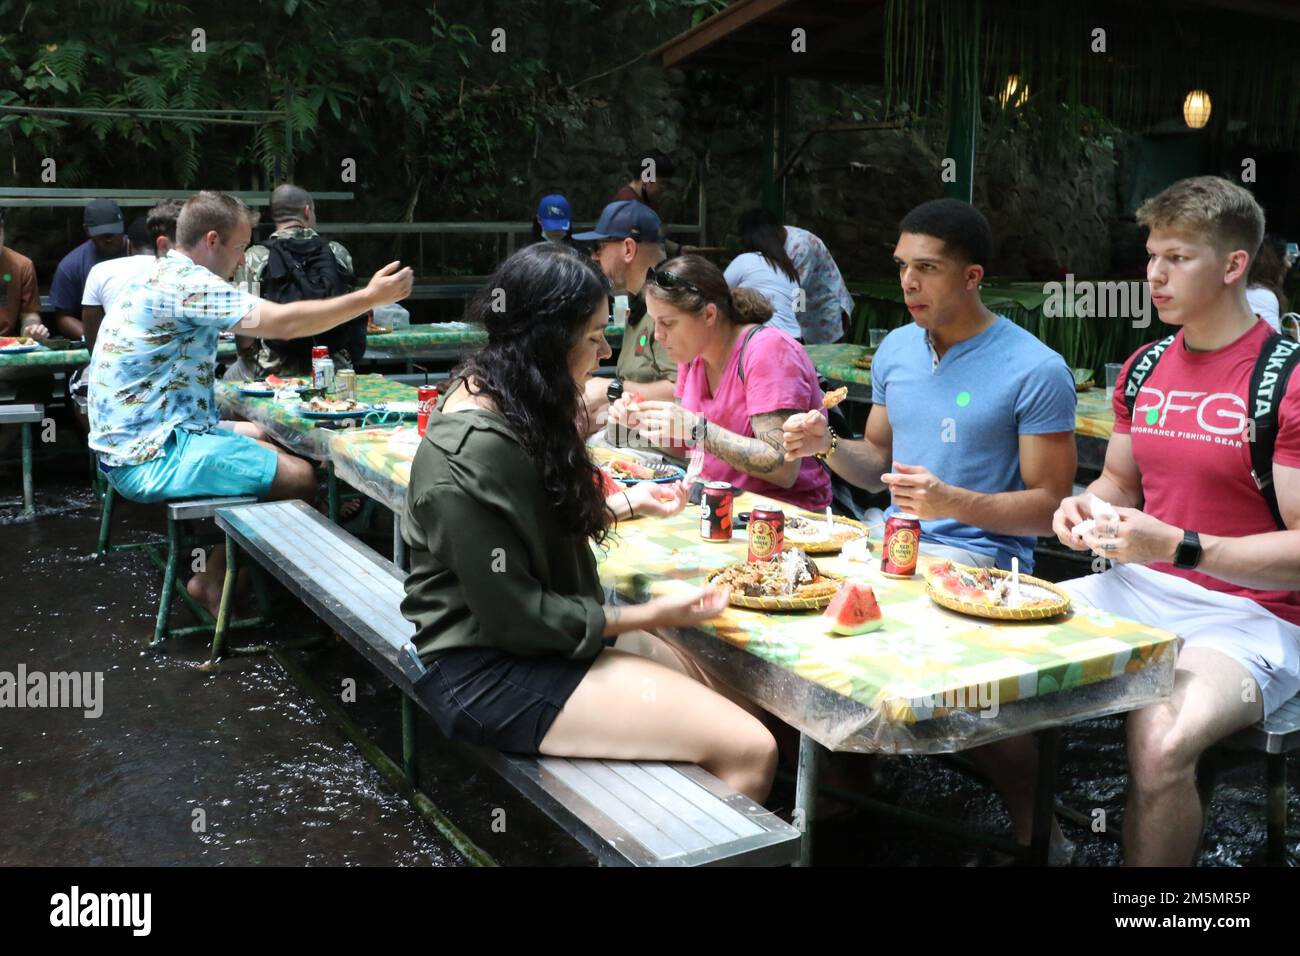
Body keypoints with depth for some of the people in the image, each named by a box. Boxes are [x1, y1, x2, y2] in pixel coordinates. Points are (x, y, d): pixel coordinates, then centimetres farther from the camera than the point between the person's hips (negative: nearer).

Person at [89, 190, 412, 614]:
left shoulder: (164, 276, 14)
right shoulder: (185, 283, -19)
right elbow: (283, 324, -25)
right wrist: (370, 297, -18)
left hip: (139, 439, 11)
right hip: (152, 458, -11)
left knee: (266, 439, 22)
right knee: (299, 476, -12)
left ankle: (215, 575, 17)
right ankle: (216, 582, 5)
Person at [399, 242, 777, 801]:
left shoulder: (500, 399, 7)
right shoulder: (471, 455, -24)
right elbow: (513, 616, -21)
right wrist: (651, 616, -15)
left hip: (551, 630, 10)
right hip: (487, 672, -10)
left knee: (746, 718, 1)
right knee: (748, 751, -18)